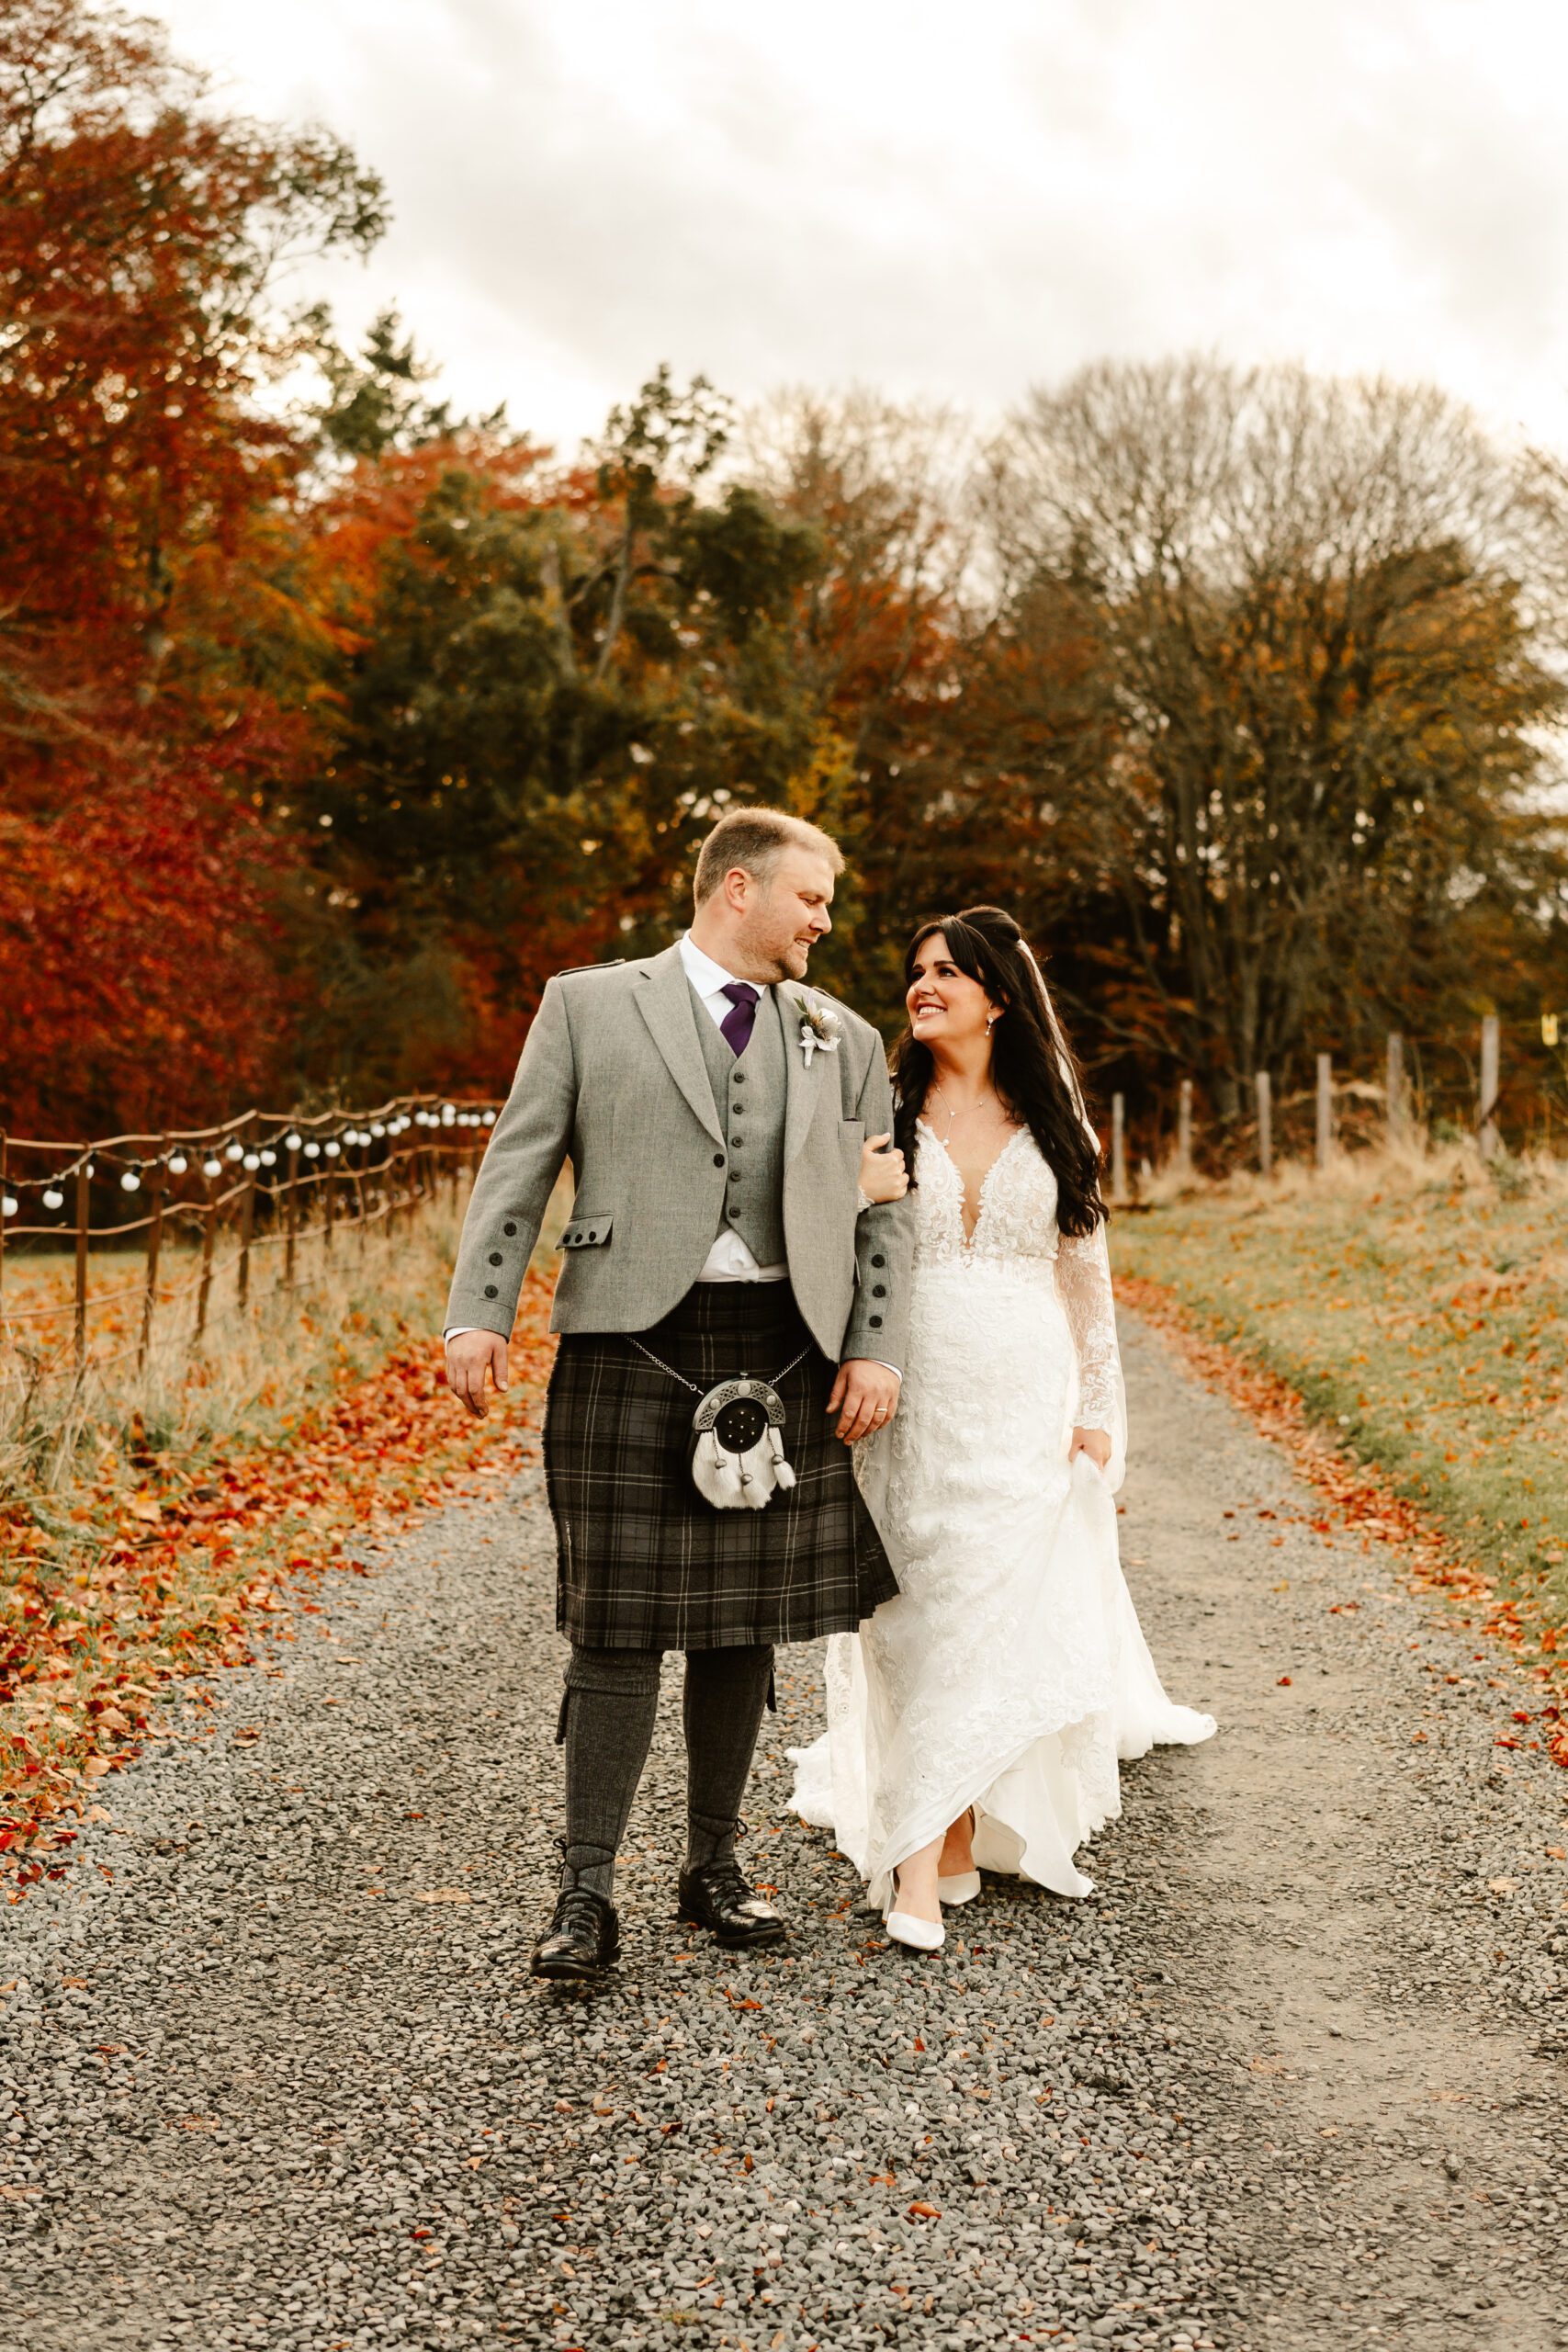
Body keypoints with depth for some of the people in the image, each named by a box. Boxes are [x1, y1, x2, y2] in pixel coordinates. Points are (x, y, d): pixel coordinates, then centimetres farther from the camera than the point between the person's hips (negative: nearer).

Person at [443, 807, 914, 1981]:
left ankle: (715, 1865, 24)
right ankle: (589, 1893, 5)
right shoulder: (589, 1005, 5)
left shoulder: (846, 1039, 15)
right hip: (631, 1343, -3)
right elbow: (517, 1169, 1)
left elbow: (884, 1210, 13)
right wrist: (479, 1315, -10)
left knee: (744, 1622, 10)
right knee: (620, 1625, -3)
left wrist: (878, 1351, 2)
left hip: (784, 1354, 4)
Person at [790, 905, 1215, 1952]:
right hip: (917, 1393, -1)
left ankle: (961, 1831, 13)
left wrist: (1096, 1410, 8)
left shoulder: (1049, 1122, 9)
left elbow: (1085, 1272, 11)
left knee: (1005, 1611, 0)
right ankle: (922, 1865, 1)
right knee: (922, 1617, -3)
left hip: (1026, 1397, 1)